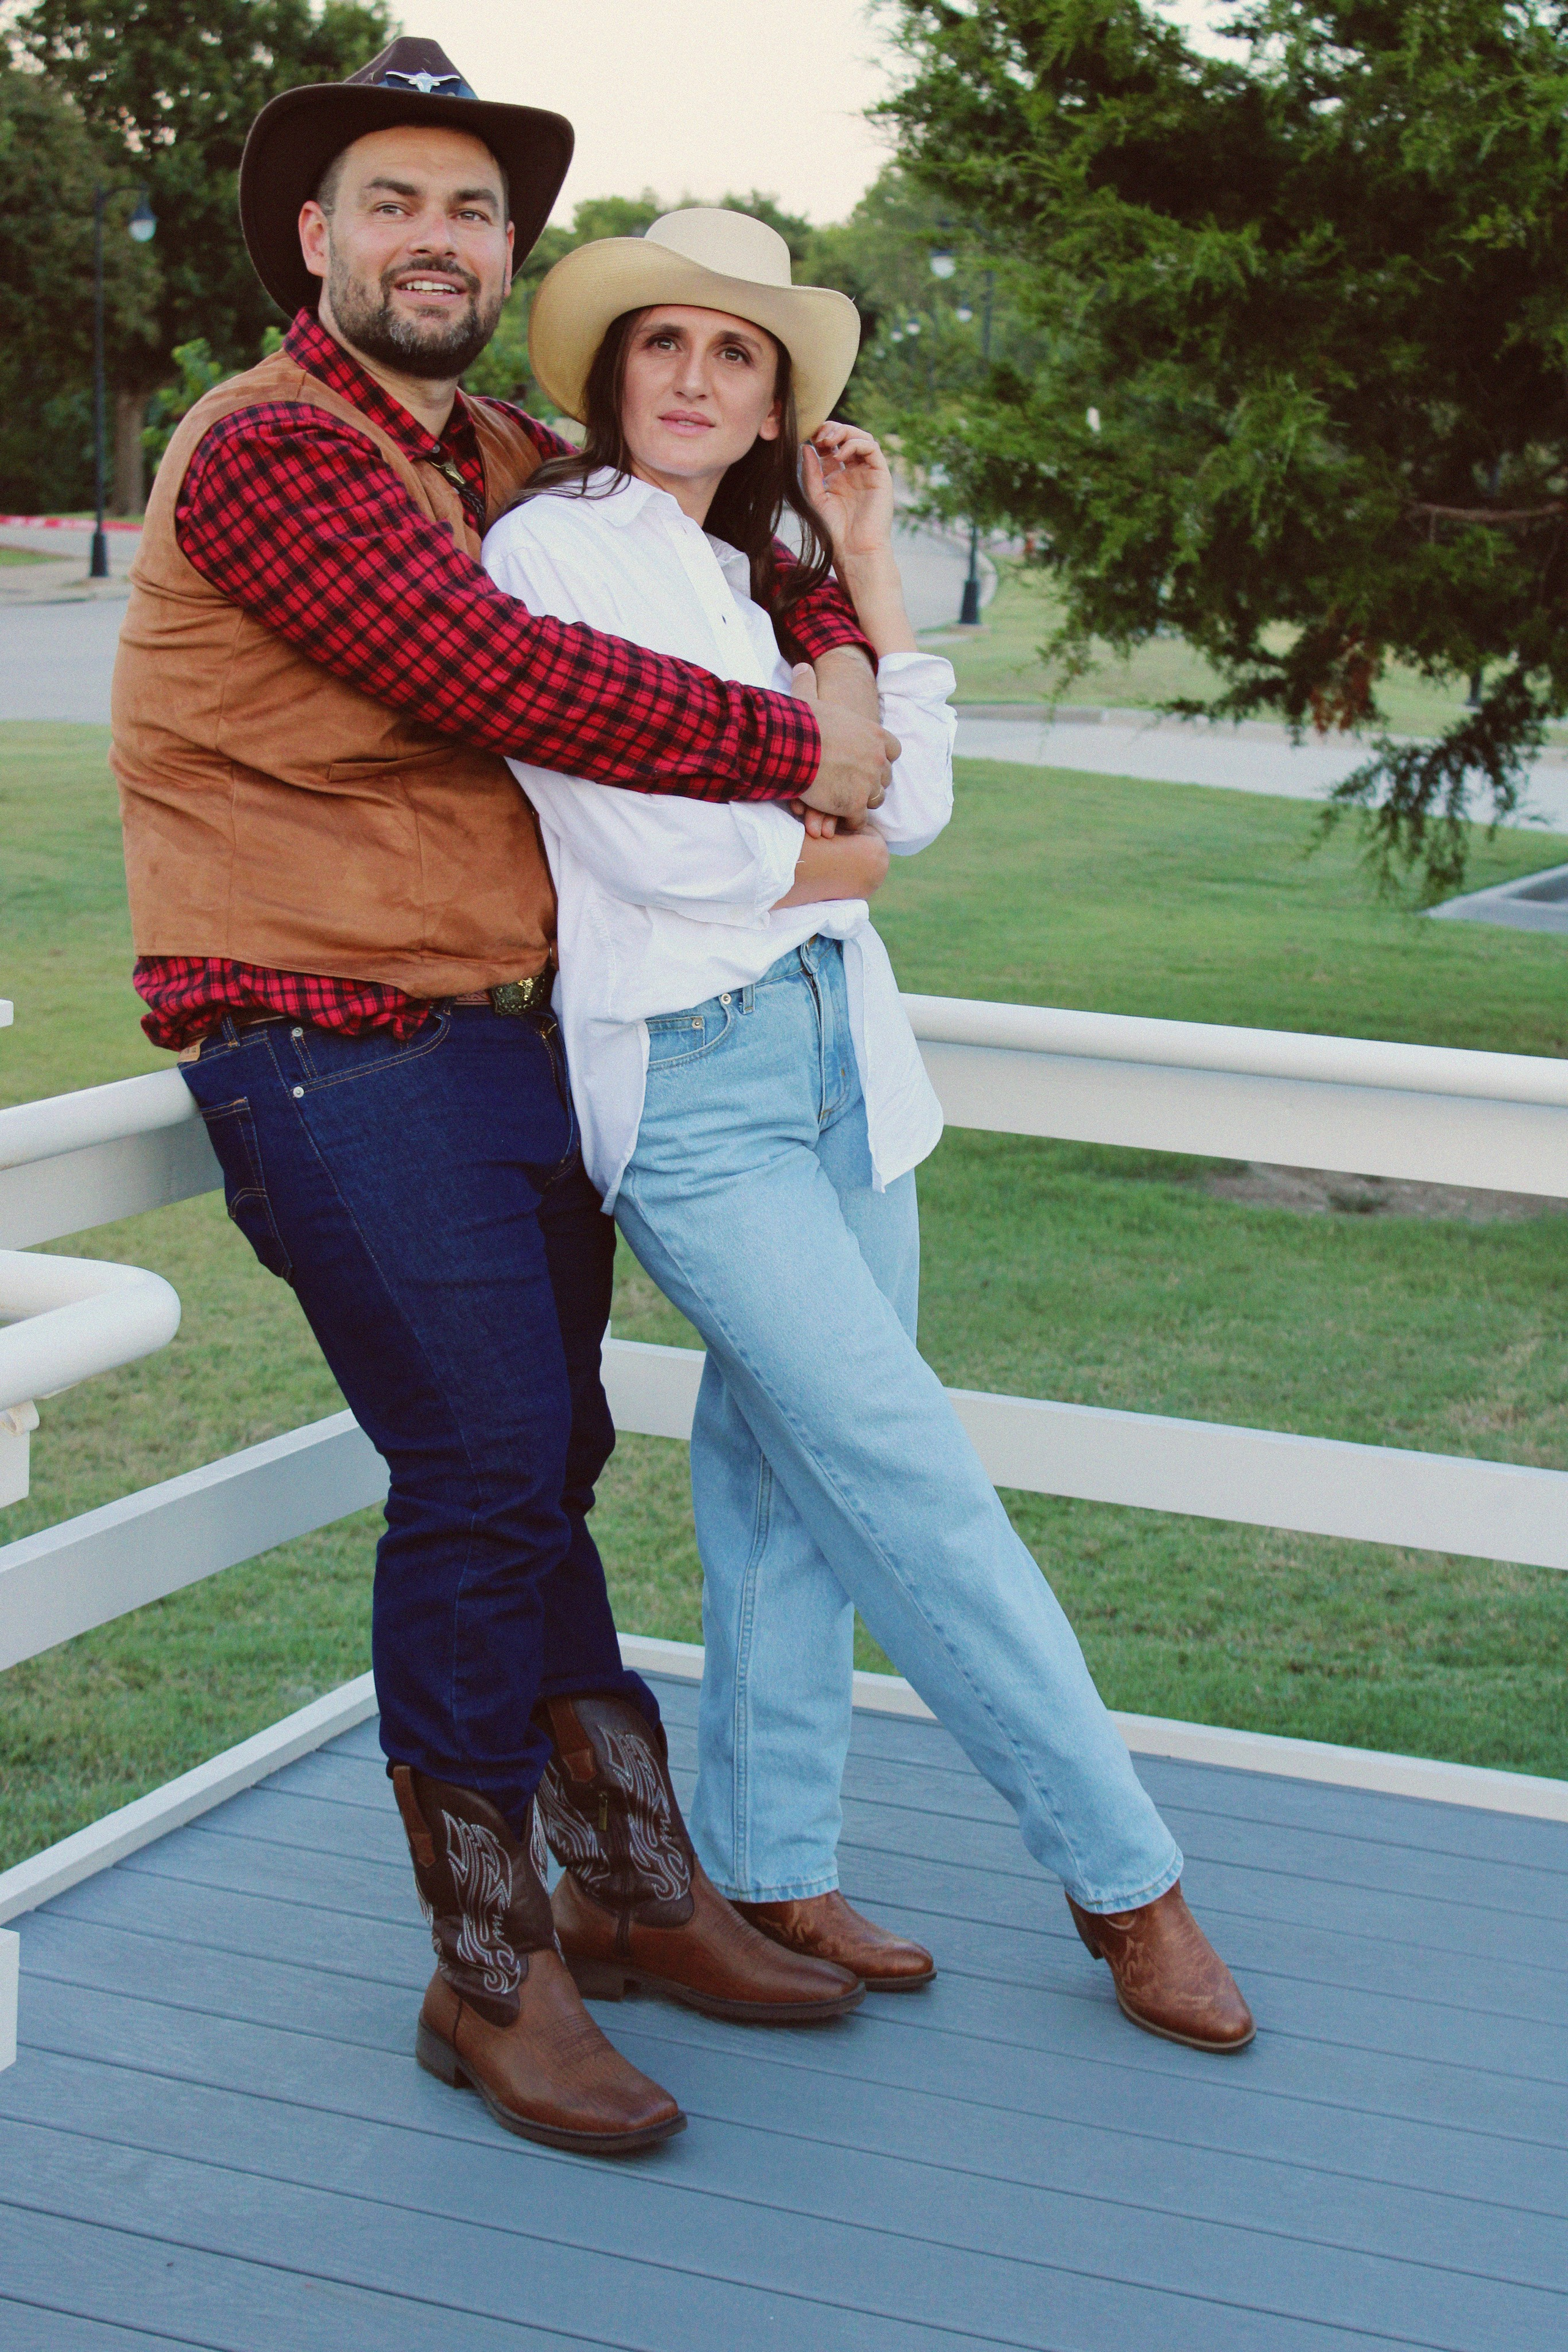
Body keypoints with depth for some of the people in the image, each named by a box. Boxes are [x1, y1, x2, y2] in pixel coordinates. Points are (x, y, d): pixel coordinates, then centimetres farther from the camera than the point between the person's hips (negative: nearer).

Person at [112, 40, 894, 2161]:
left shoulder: (513, 466, 16)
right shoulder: (271, 450, -10)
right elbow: (504, 678, -21)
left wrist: (838, 650, 4)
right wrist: (795, 757, -13)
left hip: (507, 1037, 8)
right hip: (330, 1054, -8)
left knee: (542, 1467, 12)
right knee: (483, 1471, -10)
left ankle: (650, 1889, 22)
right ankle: (486, 1973, 3)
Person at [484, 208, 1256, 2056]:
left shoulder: (747, 586, 21)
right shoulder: (550, 552, -3)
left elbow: (911, 805, 11)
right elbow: (651, 851, -12)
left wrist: (868, 560, 10)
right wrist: (841, 857, 4)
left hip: (840, 1055, 7)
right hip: (686, 1075, -7)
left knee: (792, 1483, 7)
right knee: (917, 1485, -6)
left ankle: (762, 1875, 17)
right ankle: (1124, 1876, 3)